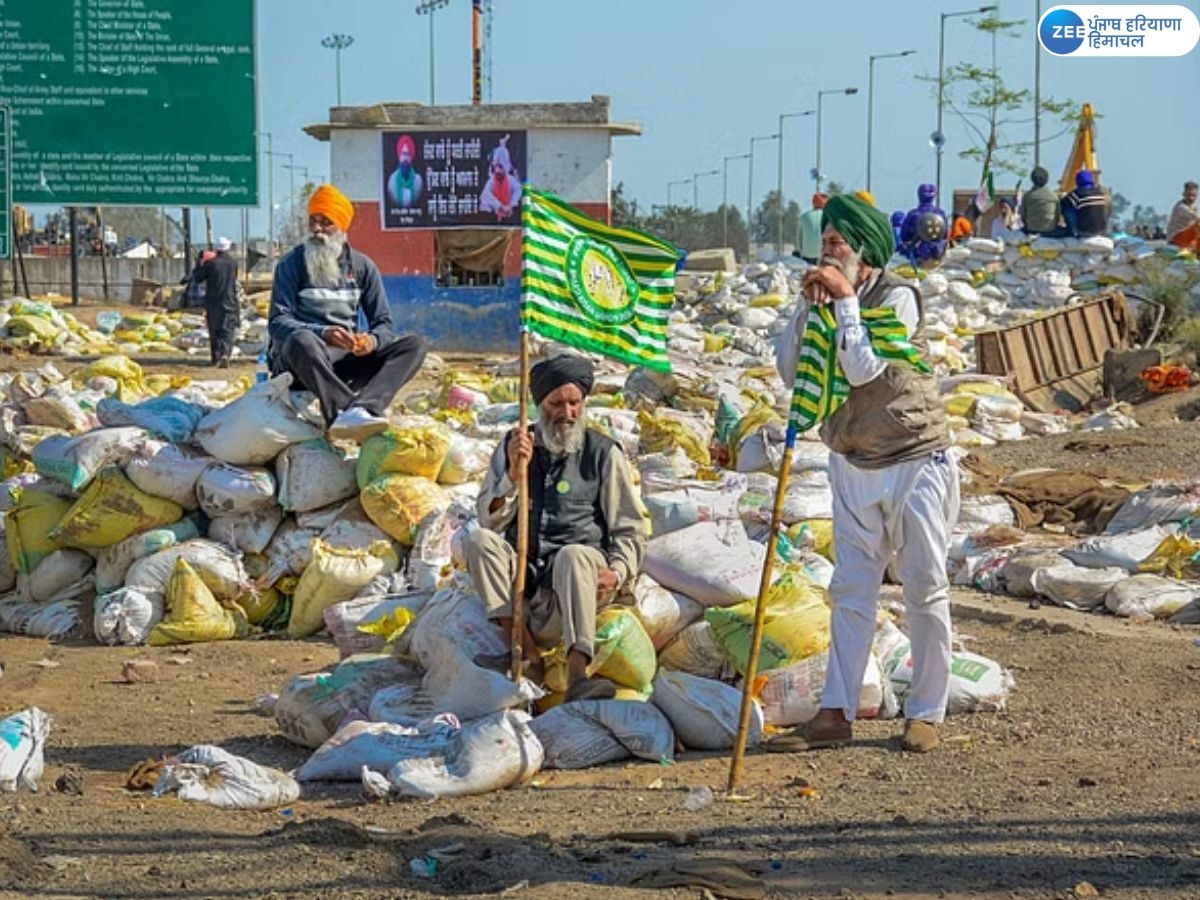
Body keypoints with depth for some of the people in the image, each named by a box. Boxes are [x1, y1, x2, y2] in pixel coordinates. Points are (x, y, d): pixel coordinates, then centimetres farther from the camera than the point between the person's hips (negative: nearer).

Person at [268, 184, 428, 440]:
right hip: (300, 360, -4)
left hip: (348, 359, 4)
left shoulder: (363, 266, 12)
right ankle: (351, 410, -55)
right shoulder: (292, 264, 3)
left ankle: (362, 409, -45)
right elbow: (277, 323, -7)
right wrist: (322, 333, -25)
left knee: (414, 345, -18)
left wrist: (372, 340, -16)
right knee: (303, 340, -39)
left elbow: (383, 323, 10)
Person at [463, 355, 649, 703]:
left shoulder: (603, 453, 7)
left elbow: (631, 528, 8)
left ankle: (577, 676, -52)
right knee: (479, 540, -24)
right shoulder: (513, 446, 12)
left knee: (573, 556, -36)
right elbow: (490, 520, 3)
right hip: (521, 569, 3)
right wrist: (514, 472, -12)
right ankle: (527, 652, -31)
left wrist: (617, 572, -11)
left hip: (578, 570, -3)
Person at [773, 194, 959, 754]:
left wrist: (846, 300, -20)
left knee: (925, 590, 1)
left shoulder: (898, 297, -13)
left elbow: (864, 369, -24)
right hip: (852, 466, 6)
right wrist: (809, 305, -9)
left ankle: (926, 713, 10)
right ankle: (836, 714, 7)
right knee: (851, 592, 5)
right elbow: (790, 371, -3)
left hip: (914, 462, -6)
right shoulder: (829, 300, 6)